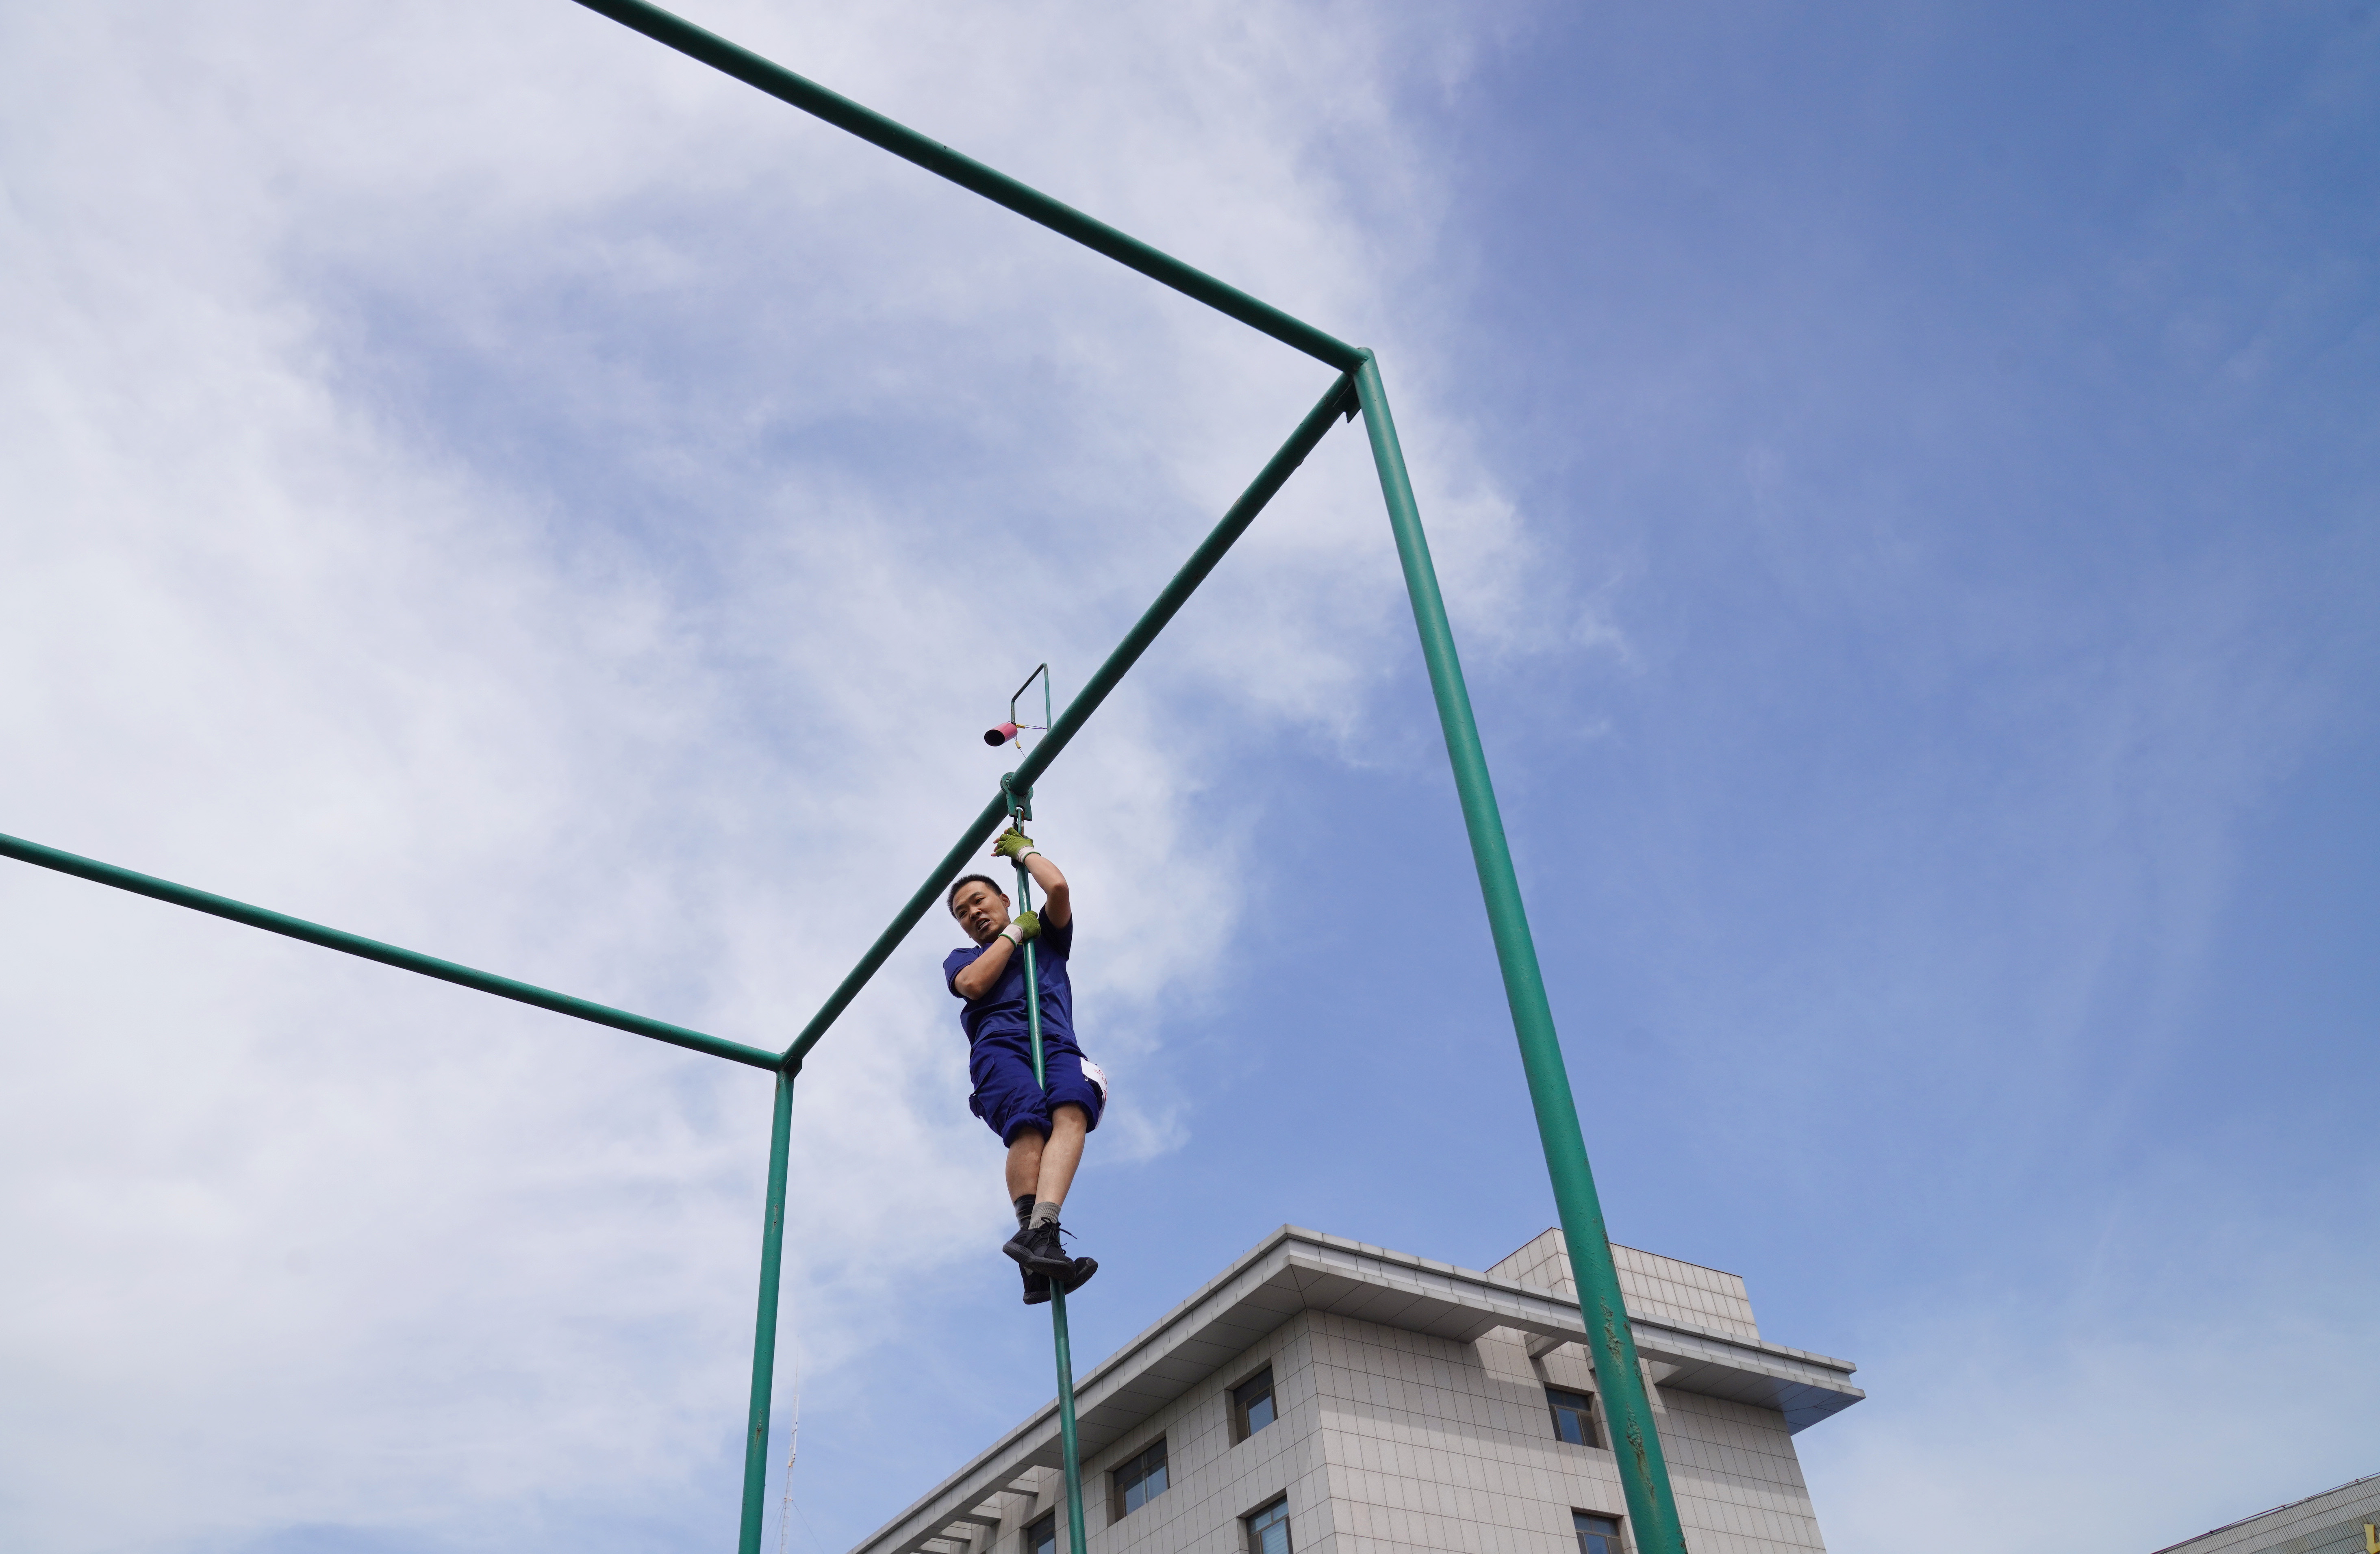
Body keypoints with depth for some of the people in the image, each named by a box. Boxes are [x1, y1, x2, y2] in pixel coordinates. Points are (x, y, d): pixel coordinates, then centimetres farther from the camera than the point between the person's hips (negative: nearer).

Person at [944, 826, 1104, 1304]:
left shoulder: (1047, 937, 34)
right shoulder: (963, 959, 33)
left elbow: (1058, 887, 14)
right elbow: (974, 985, 7)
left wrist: (1023, 849, 31)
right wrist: (1015, 933, 17)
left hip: (1055, 1044, 1)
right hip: (998, 1045, -1)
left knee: (1072, 1111, -35)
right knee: (1029, 1125, -33)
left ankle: (1039, 1231, -54)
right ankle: (1037, 1264, -48)